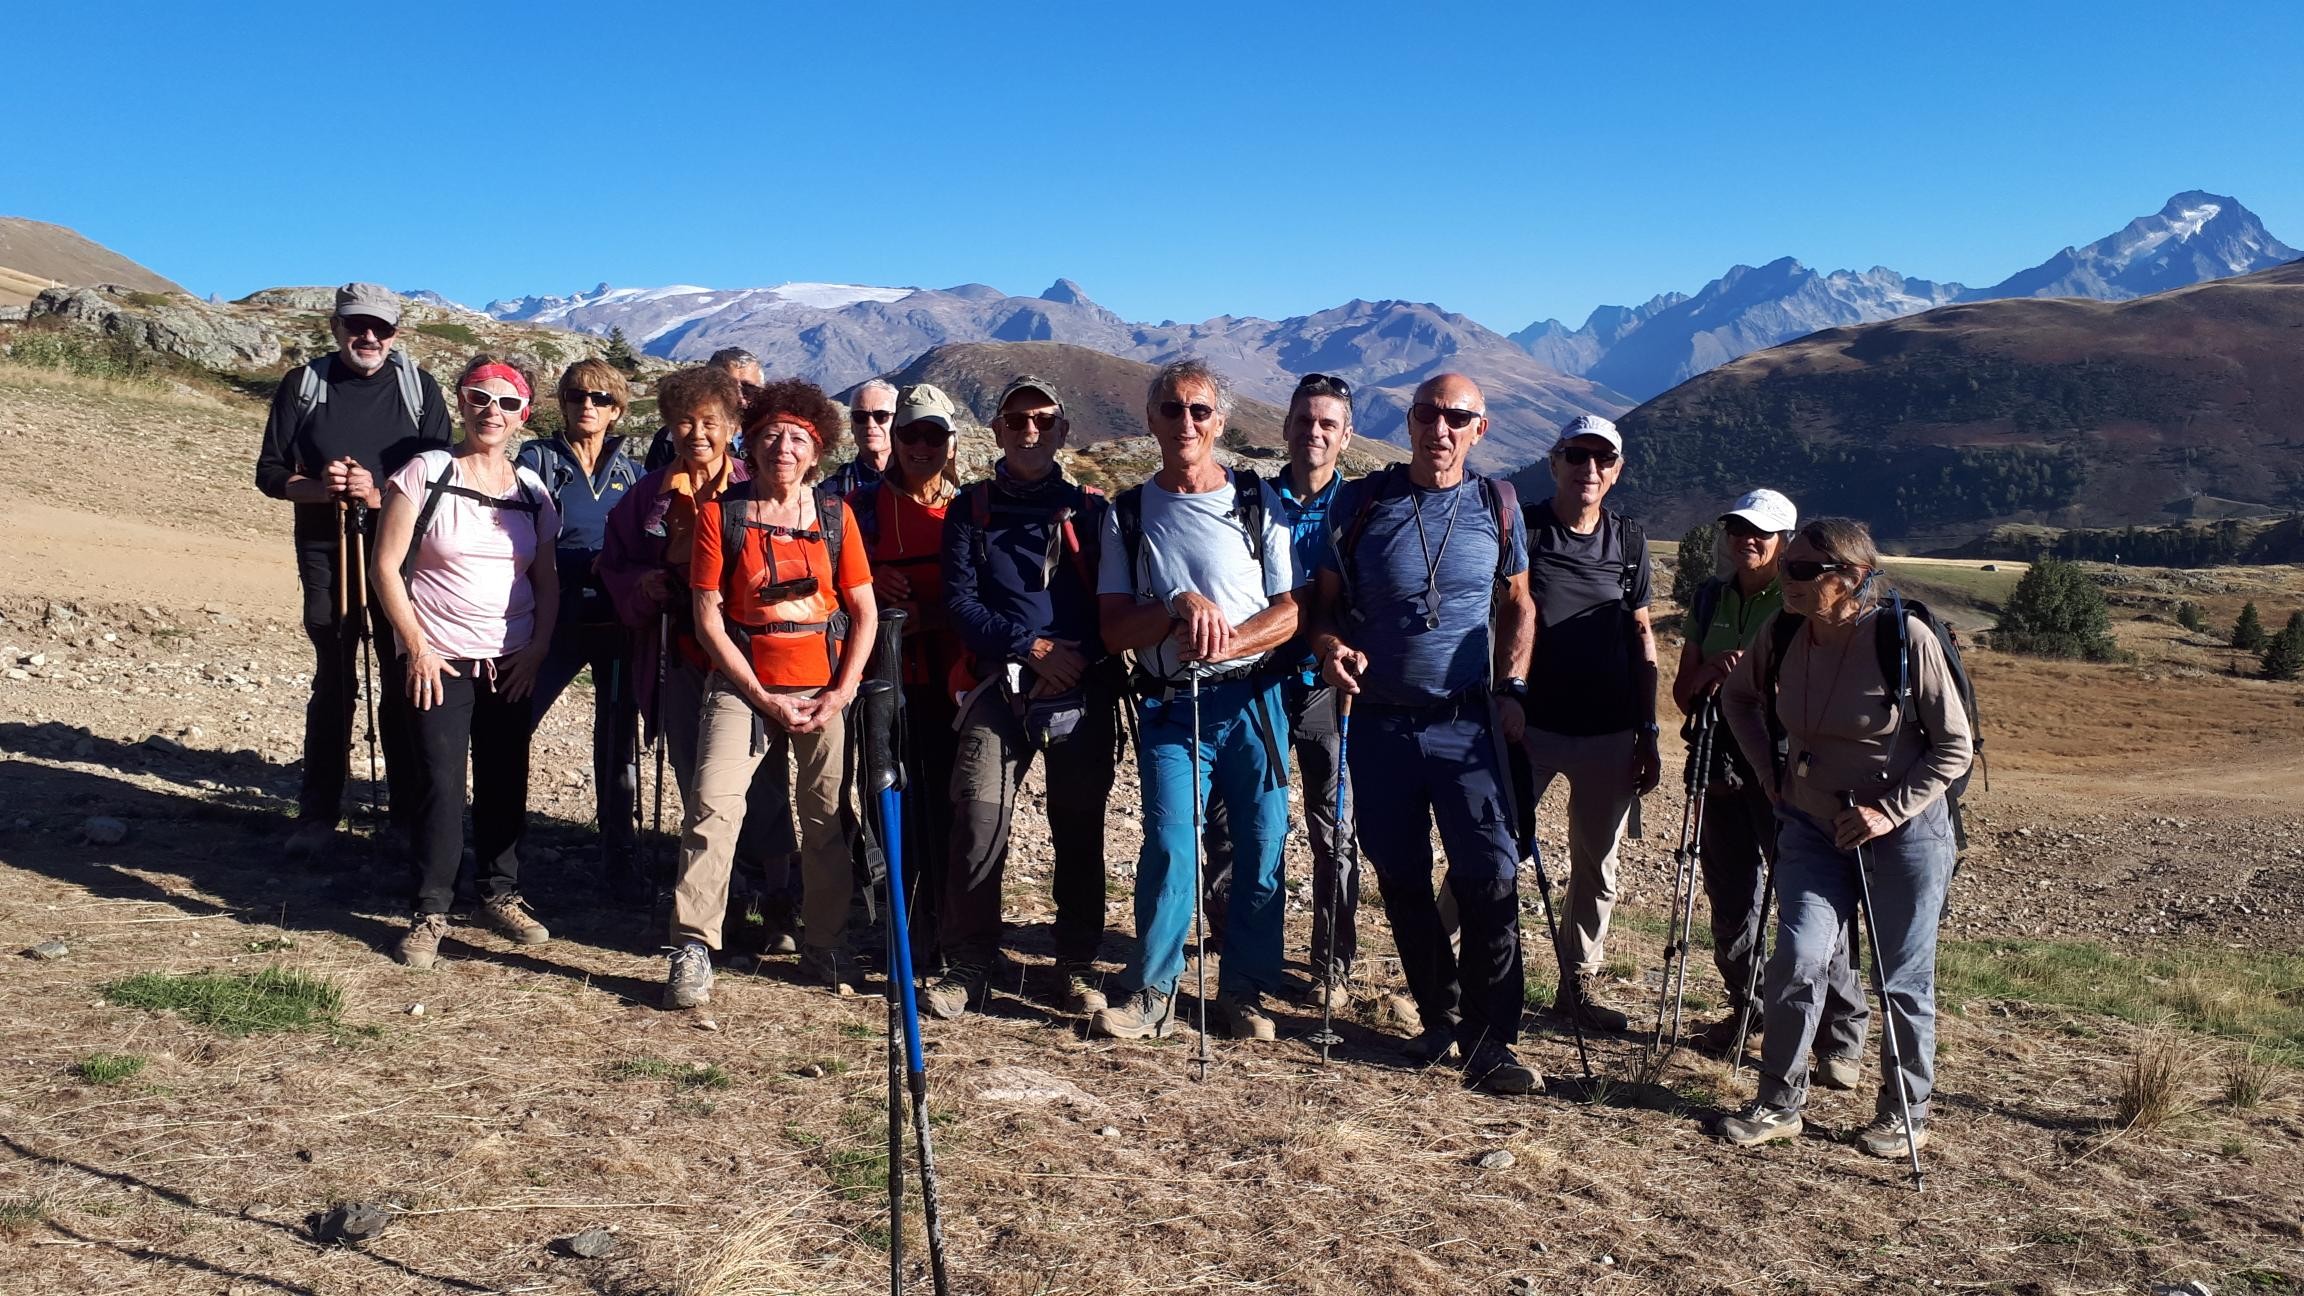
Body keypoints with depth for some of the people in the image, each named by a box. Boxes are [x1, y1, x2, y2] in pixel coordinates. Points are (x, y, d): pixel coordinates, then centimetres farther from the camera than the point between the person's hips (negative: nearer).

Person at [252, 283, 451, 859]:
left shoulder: (418, 389, 3)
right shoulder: (303, 385, 5)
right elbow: (270, 473, 5)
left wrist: (380, 494, -18)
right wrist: (321, 488, -14)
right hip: (326, 552, 1)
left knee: (406, 683, 4)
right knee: (333, 681, 6)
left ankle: (411, 812, 14)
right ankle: (318, 814, 14)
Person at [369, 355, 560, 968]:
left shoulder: (531, 490, 7)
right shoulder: (426, 473, -4)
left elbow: (547, 579, 12)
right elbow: (386, 567, -6)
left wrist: (537, 649, -1)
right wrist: (416, 647, -10)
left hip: (512, 663, 4)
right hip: (440, 660, -3)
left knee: (506, 781, 7)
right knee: (442, 784, -5)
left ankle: (501, 895, 22)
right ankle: (431, 912, 7)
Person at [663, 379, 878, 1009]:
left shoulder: (835, 515, 4)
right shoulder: (721, 513, -2)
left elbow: (864, 612, 5)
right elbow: (708, 616, -4)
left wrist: (839, 695, -5)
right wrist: (764, 698, -9)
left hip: (824, 690, 2)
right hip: (744, 688, -2)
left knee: (827, 820, 6)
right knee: (714, 805, -15)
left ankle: (825, 948, 20)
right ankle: (693, 950, -7)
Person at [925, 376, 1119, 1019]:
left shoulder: (1092, 509, 12)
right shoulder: (970, 510, 11)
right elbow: (961, 603, 1)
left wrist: (1081, 656, -11)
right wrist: (1034, 646, -10)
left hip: (1085, 694, 1)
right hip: (999, 692, 0)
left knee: (1080, 834, 5)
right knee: (978, 828, -8)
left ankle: (1078, 965, 18)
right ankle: (967, 965, 5)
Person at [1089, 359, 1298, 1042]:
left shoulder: (1257, 501, 4)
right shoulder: (1128, 514, 8)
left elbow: (1293, 608, -1)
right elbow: (1114, 629, 2)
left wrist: (1227, 643, -18)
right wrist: (1180, 605, -17)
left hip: (1253, 700, 0)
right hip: (1169, 708, 0)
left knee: (1261, 847, 3)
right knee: (1169, 846, -8)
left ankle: (1246, 991, 18)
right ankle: (1151, 993, 8)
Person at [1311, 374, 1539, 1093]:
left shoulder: (1496, 505, 4)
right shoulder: (1360, 502, 0)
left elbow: (1518, 604, 14)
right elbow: (1323, 600, 6)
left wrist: (1511, 687, 3)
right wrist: (1331, 646, -15)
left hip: (1468, 723, 0)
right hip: (1381, 723, 1)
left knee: (1490, 878, -7)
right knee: (1401, 880, 9)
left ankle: (1489, 1039, 4)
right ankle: (1441, 1015, 26)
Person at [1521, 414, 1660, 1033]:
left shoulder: (1629, 541, 7)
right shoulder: (1521, 531, -5)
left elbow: (1642, 639, 11)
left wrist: (1648, 734, 8)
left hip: (1610, 734, 4)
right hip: (1530, 726, -4)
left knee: (1596, 865, 12)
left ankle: (1580, 981, 26)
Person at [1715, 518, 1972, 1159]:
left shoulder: (1907, 637, -19)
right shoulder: (1783, 632, -7)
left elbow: (1955, 747, -11)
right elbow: (1737, 696, 14)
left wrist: (1890, 811, -17)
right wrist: (1769, 770, 5)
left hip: (1904, 828, -3)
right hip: (1812, 825, 3)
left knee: (1902, 976, 7)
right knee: (1798, 956, -6)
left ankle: (1906, 1110, 26)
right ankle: (1779, 1101, 8)